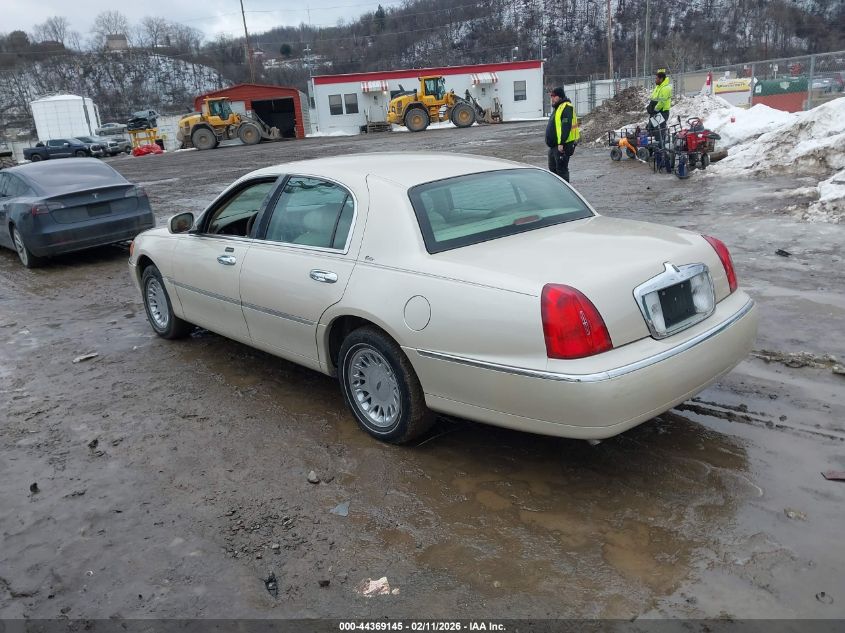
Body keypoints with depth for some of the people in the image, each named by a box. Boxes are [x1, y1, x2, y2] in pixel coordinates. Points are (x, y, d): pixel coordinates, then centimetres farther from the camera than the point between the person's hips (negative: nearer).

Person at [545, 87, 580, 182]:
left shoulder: (566, 107, -14)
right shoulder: (557, 108, 19)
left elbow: (566, 127, -23)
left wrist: (561, 143, -28)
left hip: (562, 145, -11)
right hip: (554, 145, 11)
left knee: (561, 169, -7)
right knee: (553, 168, 17)